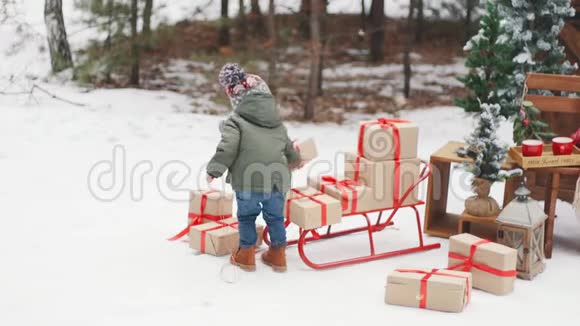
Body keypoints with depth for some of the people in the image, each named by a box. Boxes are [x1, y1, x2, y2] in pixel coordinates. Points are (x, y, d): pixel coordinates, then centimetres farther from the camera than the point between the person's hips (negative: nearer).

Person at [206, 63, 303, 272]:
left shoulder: (235, 122, -6)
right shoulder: (277, 123, 15)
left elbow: (227, 149, -16)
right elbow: (287, 145, 30)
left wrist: (214, 170, -7)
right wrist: (294, 159, 50)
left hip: (249, 181, -5)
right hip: (278, 180, 5)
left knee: (246, 217, 13)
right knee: (275, 216, 18)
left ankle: (246, 255, 21)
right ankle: (278, 255, 27)